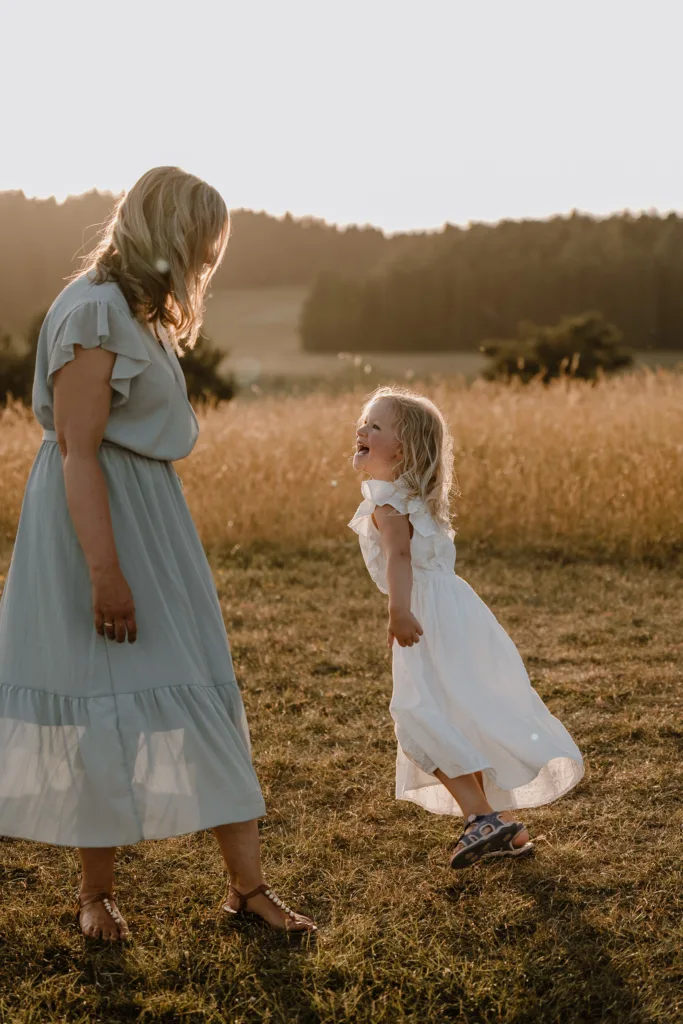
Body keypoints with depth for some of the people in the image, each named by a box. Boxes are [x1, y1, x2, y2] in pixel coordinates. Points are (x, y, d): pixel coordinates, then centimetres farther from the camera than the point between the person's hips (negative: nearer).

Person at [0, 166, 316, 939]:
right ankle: (96, 894, 19)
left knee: (201, 699, 8)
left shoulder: (140, 313, 16)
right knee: (108, 707, 0)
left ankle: (247, 885, 15)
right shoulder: (93, 311, -15)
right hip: (96, 524, -10)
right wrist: (105, 573, -23)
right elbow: (77, 450, -20)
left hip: (152, 524, 10)